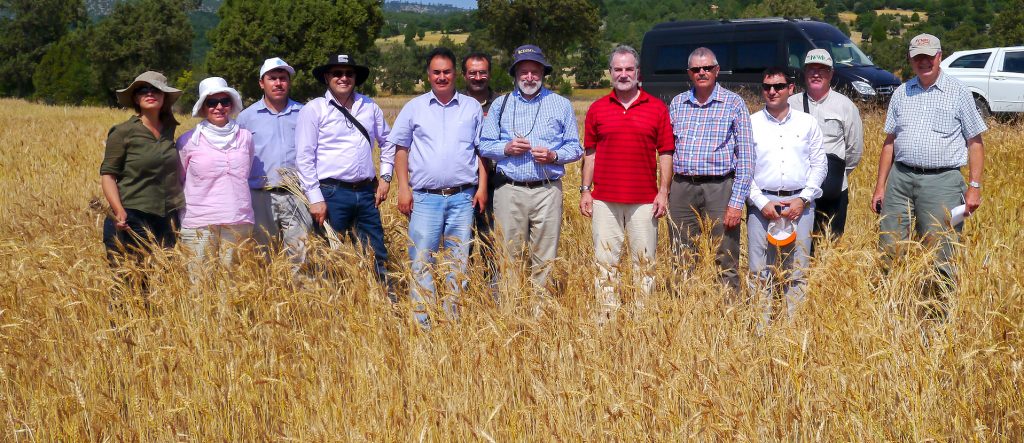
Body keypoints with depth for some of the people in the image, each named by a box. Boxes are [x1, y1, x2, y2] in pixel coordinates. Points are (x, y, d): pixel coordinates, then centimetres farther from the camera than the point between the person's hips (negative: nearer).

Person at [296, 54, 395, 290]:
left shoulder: (369, 106, 10)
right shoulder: (313, 110, -3)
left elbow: (387, 142, 23)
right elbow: (304, 157, -6)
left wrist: (385, 177, 13)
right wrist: (315, 199, -11)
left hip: (366, 192, 4)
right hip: (332, 194, -4)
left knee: (377, 257, 8)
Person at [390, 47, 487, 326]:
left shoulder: (472, 107, 10)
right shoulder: (414, 108, 8)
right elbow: (401, 149, 9)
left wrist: (482, 186, 0)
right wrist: (403, 187, -1)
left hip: (463, 198, 1)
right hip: (424, 197, -1)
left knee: (458, 262, 5)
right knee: (421, 262, -5)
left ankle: (453, 322, 13)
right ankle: (422, 323, 0)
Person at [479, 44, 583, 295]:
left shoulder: (561, 105, 11)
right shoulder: (501, 104, 13)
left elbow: (575, 147, 11)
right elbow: (484, 145, 12)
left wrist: (554, 156, -9)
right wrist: (506, 148, -7)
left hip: (547, 190, 0)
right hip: (509, 190, 1)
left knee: (545, 258, -1)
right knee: (508, 256, 0)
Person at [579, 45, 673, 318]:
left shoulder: (657, 108, 4)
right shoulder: (597, 109, 8)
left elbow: (665, 153, 3)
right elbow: (590, 153, 11)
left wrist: (663, 192, -3)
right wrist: (585, 190, 5)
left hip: (645, 200, -1)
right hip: (604, 200, 1)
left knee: (644, 262, 4)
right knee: (605, 261, 3)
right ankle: (606, 315, 10)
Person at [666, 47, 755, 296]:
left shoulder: (733, 103, 0)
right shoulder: (677, 103, 12)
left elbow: (746, 159, -3)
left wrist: (736, 202, -10)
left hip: (719, 188, -4)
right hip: (682, 189, 4)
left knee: (725, 264, -2)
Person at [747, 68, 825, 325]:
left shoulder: (807, 123, 9)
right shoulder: (751, 123, 5)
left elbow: (819, 164, 8)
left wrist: (803, 199, -4)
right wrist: (761, 202, -7)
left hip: (799, 203, 1)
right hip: (763, 203, -1)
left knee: (797, 270, 4)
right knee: (759, 271, -1)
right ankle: (761, 326, 7)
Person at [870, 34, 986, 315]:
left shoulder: (958, 93, 3)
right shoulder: (901, 93, 13)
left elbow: (975, 143, 3)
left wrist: (974, 186, -6)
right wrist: (880, 186, 10)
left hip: (941, 181, -3)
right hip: (900, 178, 4)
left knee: (941, 256, -3)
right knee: (889, 249, 2)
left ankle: (943, 311, 7)